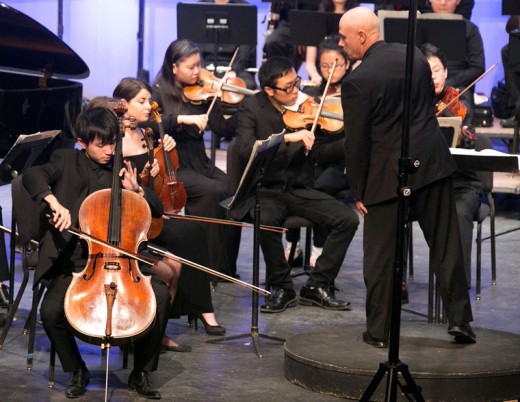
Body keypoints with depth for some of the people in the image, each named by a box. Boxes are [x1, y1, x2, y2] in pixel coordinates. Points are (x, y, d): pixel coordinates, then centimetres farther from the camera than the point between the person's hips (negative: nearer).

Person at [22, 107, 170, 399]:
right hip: (75, 262, -2)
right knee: (51, 310, -27)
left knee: (161, 295, -21)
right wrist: (53, 202, -35)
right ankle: (78, 371, 1)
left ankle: (141, 373, -3)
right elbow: (33, 176, -17)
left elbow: (157, 210, 14)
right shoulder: (67, 161, 3)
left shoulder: (121, 170, 11)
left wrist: (137, 190, -5)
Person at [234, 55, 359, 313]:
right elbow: (245, 149, -21)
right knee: (267, 220, -36)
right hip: (265, 192, -3)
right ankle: (281, 288, -13)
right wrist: (286, 137, -31)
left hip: (300, 190, 3)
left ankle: (318, 286, -3)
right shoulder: (252, 108, -5)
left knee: (348, 219, -17)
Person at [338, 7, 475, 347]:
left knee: (381, 255, 5)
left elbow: (356, 143, -12)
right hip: (433, 163, 5)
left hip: (387, 175, -5)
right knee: (446, 244, 12)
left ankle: (379, 331, 11)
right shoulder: (414, 55, 4)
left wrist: (358, 191, -3)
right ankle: (460, 319, 14)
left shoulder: (357, 82, -15)